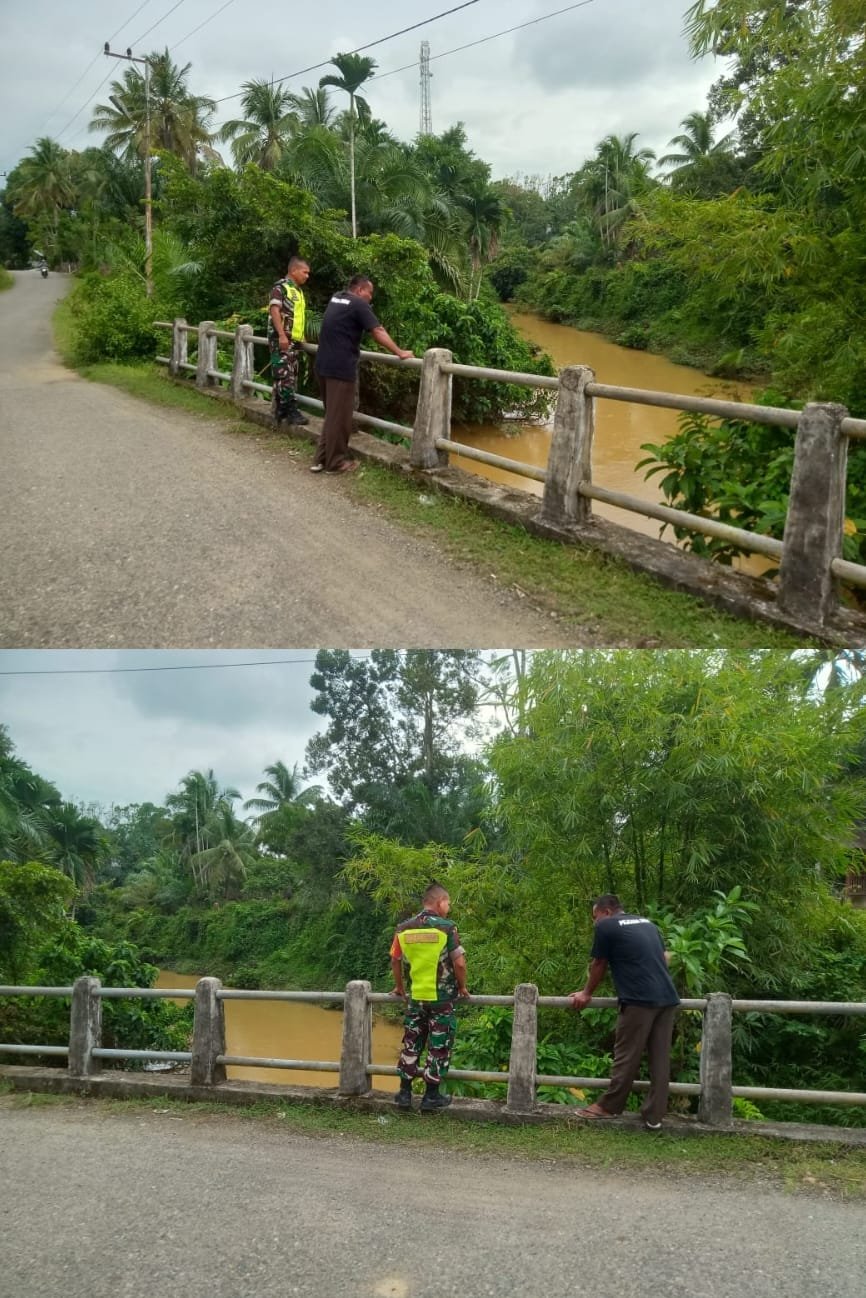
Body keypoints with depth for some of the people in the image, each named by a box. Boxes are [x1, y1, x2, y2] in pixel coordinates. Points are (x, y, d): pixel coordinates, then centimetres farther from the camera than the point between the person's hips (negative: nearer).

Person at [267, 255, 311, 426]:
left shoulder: (297, 290, 19)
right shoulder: (281, 287, -9)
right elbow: (274, 310, -18)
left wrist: (301, 337, 25)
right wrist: (282, 335, -25)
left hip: (294, 340, 10)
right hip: (282, 339, -10)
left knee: (291, 376, 10)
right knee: (285, 376, -11)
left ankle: (281, 411, 15)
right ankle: (291, 411, -14)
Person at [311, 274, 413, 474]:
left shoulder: (335, 299, 18)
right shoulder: (359, 304, -7)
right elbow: (378, 332, -13)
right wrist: (399, 352, -9)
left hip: (323, 365, 9)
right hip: (340, 367, -9)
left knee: (332, 413, 17)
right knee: (339, 416, -1)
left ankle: (321, 458, 18)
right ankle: (335, 462, 5)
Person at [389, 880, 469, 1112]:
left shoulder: (404, 928, 1)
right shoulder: (447, 927, -12)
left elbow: (395, 961, 9)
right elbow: (459, 963, -13)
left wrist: (399, 987, 23)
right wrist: (462, 987, 3)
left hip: (416, 997, 4)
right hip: (443, 997, -4)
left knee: (411, 1044, 14)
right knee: (439, 1047, 6)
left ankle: (404, 1093, 18)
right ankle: (431, 1097, 10)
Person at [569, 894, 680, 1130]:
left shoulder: (606, 926, 3)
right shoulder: (647, 923, 22)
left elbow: (598, 965, 11)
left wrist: (587, 994, 25)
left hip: (639, 999, -7)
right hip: (668, 998, 7)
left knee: (626, 1056, 3)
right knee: (660, 1058, 7)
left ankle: (609, 1107, 12)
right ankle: (654, 1116, 10)